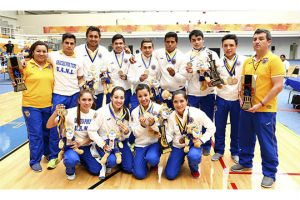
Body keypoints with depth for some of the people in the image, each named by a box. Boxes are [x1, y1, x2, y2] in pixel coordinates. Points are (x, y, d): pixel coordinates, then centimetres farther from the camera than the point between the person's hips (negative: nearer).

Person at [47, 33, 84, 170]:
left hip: (74, 95, 2)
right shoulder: (53, 55, 2)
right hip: (58, 95, -1)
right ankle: (54, 156, 12)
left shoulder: (78, 61, 7)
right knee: (55, 126, -2)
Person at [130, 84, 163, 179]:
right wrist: (142, 125, -22)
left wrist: (153, 124, -25)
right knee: (140, 175, -11)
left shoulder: (158, 108, -4)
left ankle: (154, 164, 4)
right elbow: (136, 133, -1)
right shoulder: (135, 112, 1)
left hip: (155, 142, -1)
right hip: (140, 144, 1)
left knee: (151, 158, -34)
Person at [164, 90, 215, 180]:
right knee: (170, 175, -5)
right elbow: (169, 134, -2)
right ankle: (180, 160, 28)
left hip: (193, 144, -2)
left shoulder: (196, 113, -17)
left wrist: (202, 140, -17)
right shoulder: (172, 116, -8)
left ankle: (194, 169, 1)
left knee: (193, 156, -39)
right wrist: (165, 140, -23)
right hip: (178, 146, 3)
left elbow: (211, 128, -8)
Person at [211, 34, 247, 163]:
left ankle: (235, 152, 31)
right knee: (219, 127, 10)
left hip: (237, 100, -1)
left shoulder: (244, 61, -3)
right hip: (221, 99, 1)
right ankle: (219, 150, 29)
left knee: (236, 128, 11)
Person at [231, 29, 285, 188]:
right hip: (247, 108, 6)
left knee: (267, 142, 4)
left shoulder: (274, 60, -9)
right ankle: (245, 162, 37)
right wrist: (241, 97, 1)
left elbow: (278, 86, -15)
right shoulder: (247, 61, 11)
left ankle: (269, 173, 21)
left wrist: (261, 104, -18)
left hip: (265, 110, -6)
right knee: (245, 138, 17)